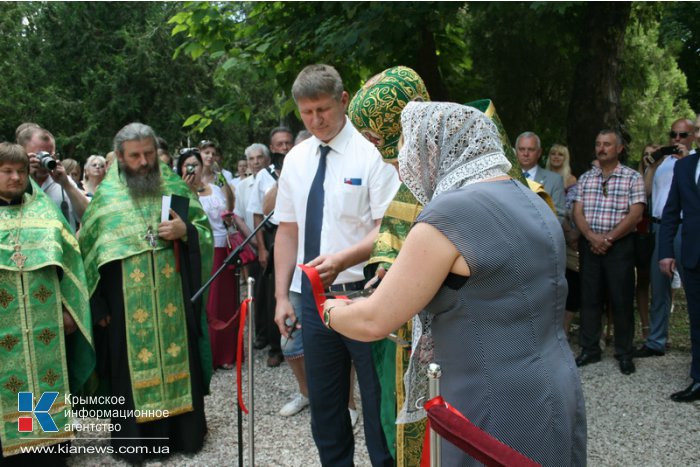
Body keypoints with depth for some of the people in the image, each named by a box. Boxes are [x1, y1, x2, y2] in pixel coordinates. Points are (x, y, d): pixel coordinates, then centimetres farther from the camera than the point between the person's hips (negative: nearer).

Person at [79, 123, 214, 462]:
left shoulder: (175, 186, 6)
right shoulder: (106, 194, 3)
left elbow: (205, 229, 8)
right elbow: (88, 250, 4)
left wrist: (185, 230, -15)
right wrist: (98, 304, 0)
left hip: (173, 297, 1)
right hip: (126, 303, -1)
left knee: (177, 357, 8)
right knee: (133, 365, 6)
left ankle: (185, 431, 23)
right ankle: (136, 439, 21)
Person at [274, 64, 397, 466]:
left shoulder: (371, 152, -8)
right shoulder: (296, 159, 9)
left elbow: (388, 229, -13)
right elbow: (287, 230, 11)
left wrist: (343, 259, -29)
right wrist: (282, 296, 8)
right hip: (311, 296, 6)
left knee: (378, 400, 5)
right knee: (324, 404, 17)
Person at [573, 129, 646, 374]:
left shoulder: (632, 177, -1)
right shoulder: (585, 178, 10)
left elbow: (635, 214, -10)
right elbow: (577, 212, 3)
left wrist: (608, 238, -14)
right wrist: (592, 237, -13)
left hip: (619, 245, -3)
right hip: (589, 244, 3)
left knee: (622, 300, 1)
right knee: (589, 298, 7)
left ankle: (624, 354, 14)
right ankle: (590, 349, 18)